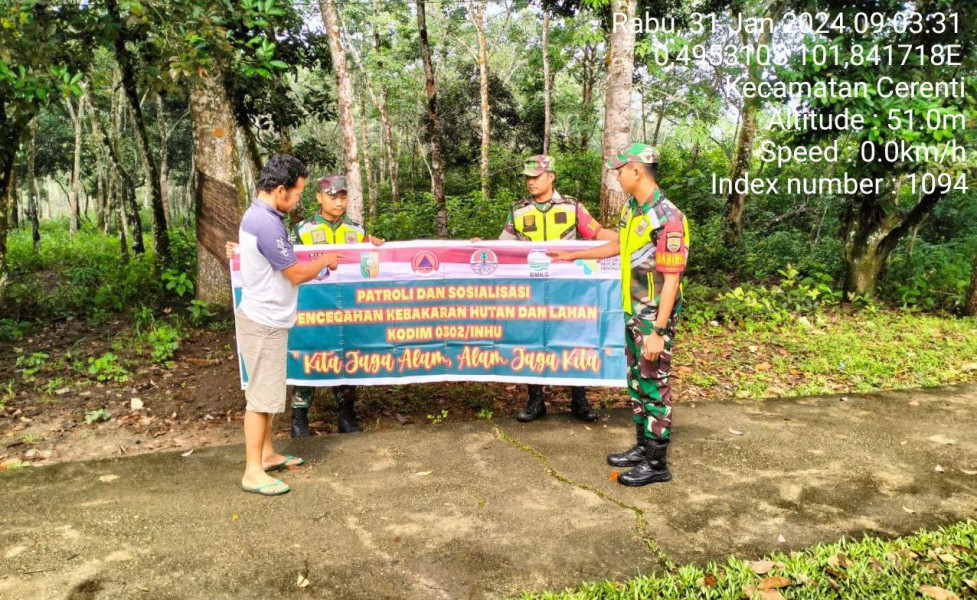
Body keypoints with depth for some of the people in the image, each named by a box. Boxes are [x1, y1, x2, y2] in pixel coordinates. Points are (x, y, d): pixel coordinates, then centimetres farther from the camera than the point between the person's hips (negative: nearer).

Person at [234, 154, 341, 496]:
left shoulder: (256, 215, 9)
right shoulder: (267, 224, -24)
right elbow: (296, 274, -18)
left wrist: (312, 266, 16)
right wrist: (325, 261, -1)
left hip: (266, 318, 10)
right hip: (264, 323, -10)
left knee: (268, 391, 18)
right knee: (262, 396, -3)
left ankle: (267, 454, 30)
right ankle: (253, 472, 6)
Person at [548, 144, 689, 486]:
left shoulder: (667, 219, -21)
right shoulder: (631, 208, 7)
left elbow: (671, 279, -22)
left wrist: (658, 331, -23)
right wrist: (574, 256, 28)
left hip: (654, 317, -9)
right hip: (633, 312, 9)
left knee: (654, 387, 1)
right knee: (636, 382, 16)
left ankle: (656, 463, 13)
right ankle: (643, 447, 31)